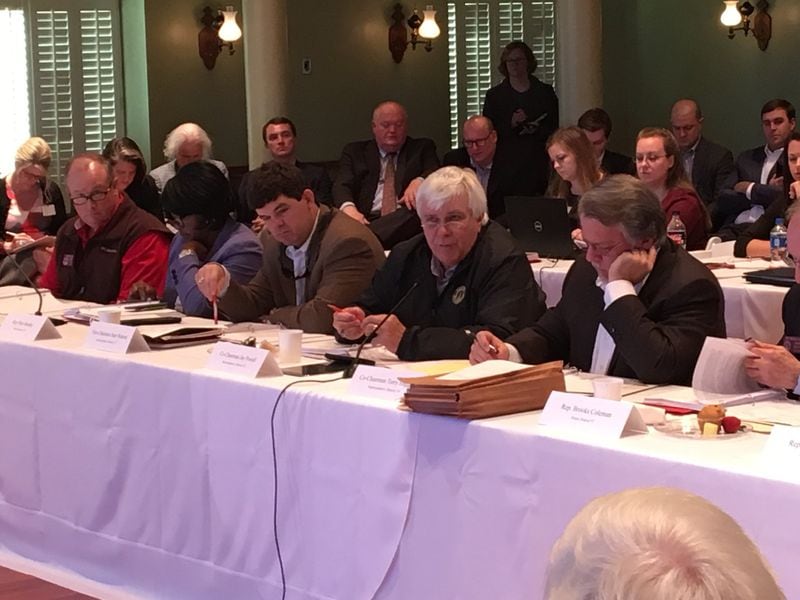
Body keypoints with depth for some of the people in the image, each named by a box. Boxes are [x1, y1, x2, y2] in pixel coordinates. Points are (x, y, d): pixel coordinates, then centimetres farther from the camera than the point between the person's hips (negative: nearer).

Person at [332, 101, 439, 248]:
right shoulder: (355, 152, 20)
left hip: (406, 219, 1)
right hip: (366, 220, -1)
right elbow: (342, 185, 5)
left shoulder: (422, 148, 22)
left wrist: (419, 181, -22)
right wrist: (348, 208, -21)